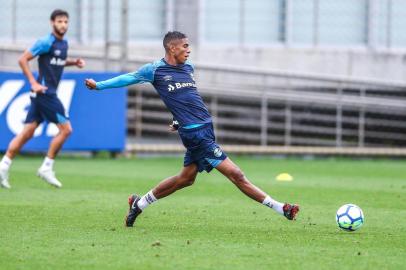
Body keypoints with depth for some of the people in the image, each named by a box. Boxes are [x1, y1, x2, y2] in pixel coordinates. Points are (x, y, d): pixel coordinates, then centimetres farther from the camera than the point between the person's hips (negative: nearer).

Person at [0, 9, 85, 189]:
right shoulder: (46, 42, -12)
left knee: (27, 133, 7)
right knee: (65, 129, -8)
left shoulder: (63, 43, 14)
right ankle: (46, 168, -2)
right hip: (44, 92, -9)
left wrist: (73, 62, 12)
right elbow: (23, 60, -12)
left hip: (48, 94, 9)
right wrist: (34, 83, -17)